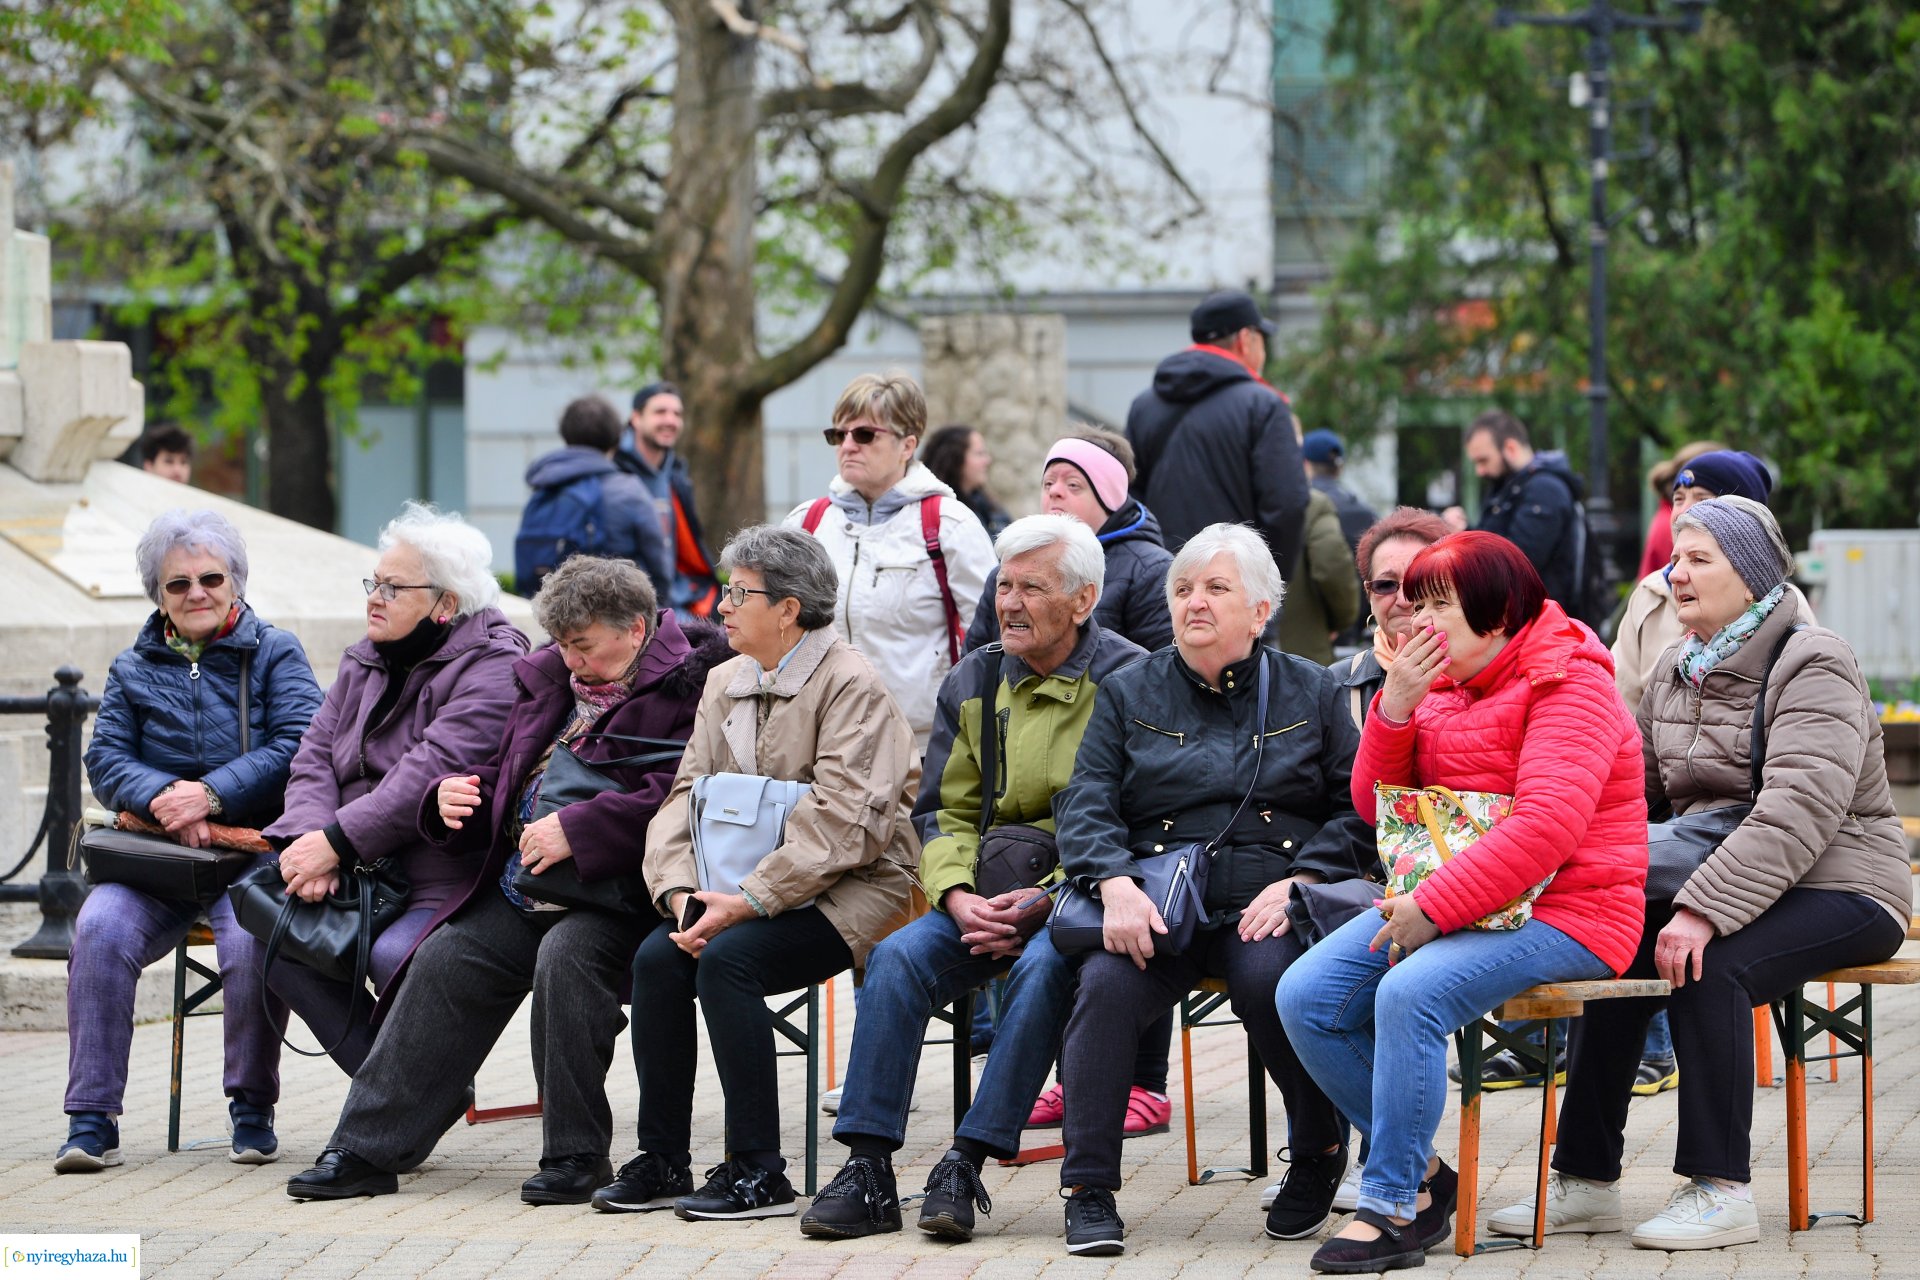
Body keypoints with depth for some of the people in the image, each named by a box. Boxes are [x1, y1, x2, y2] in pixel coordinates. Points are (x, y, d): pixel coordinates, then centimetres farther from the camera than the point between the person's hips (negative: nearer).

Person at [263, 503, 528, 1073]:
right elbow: (316, 756, 8)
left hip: (446, 879, -7)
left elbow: (431, 774, -21)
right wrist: (307, 838, -13)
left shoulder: (492, 669, -10)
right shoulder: (364, 662, 17)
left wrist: (337, 843, -24)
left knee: (394, 957, -33)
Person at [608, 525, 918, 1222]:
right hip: (752, 887, 7)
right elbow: (687, 795, 8)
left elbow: (838, 823, -20)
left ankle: (759, 1173, -22)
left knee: (727, 958, -29)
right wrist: (681, 890, -11)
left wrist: (748, 902, -25)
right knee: (658, 956, -18)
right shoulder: (726, 683, 14)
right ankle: (662, 1160, -8)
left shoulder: (851, 685, -10)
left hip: (852, 887, -7)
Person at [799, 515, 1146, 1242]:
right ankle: (868, 1170, -23)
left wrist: (1046, 902, -20)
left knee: (1043, 965, -35)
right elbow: (943, 813, 11)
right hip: (992, 897, 5)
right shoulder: (974, 684, 12)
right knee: (899, 956, -21)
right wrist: (958, 896, -10)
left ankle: (967, 1165, -32)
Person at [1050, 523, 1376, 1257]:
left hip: (1270, 901, -1)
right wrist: (1115, 885, -16)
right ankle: (1088, 1190, -22)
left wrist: (1299, 882, -12)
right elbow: (1086, 803, 5)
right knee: (1107, 984, -31)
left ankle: (1320, 1155, -8)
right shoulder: (1130, 694, 17)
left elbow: (1357, 809, 5)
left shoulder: (1310, 693, 14)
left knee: (1272, 980, -34)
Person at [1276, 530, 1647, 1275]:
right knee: (1304, 996, -9)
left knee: (1410, 993, -33)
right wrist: (1394, 710, -3)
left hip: (1562, 913, -9)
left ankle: (1392, 1208, -23)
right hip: (1442, 901, 9)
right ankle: (1419, 1173, 2)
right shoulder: (1445, 687, 15)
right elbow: (1377, 805, 15)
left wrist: (1433, 908, -26)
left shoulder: (1569, 684, -11)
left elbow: (1547, 824, -24)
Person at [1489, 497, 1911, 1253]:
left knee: (1710, 968, -31)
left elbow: (1799, 812, -27)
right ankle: (1586, 1181, -10)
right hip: (1713, 880, 7)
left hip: (1838, 892, -7)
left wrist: (1704, 910, -36)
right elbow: (1631, 786, 14)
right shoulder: (1678, 671, 13)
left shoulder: (1813, 666, -14)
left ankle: (1721, 1190, -23)